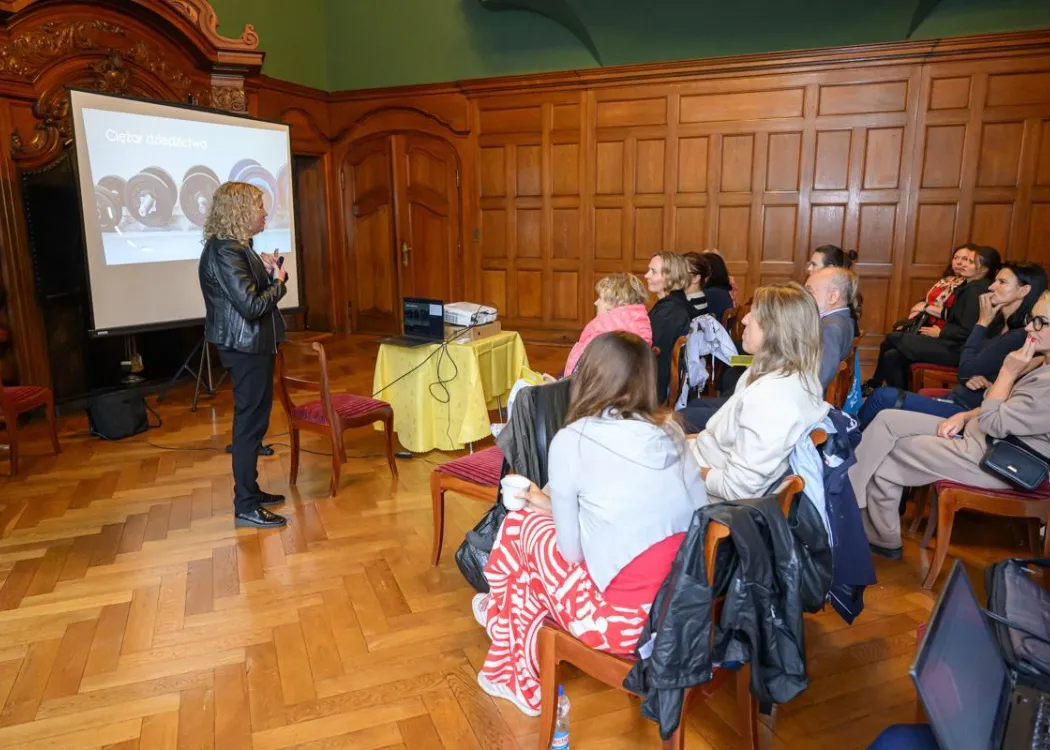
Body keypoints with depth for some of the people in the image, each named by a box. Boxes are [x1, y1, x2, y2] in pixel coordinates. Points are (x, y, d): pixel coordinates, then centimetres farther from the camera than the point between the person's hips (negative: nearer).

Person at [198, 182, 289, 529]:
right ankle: (245, 507, 5)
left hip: (251, 343, 11)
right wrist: (278, 281, -11)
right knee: (250, 422, -4)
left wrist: (266, 270, 0)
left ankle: (250, 490, 29)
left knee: (252, 419, 17)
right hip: (246, 346, -11)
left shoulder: (235, 246, 11)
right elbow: (251, 305, -27)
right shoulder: (225, 252, -21)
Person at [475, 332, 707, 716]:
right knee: (546, 525, 21)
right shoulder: (671, 431, 5)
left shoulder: (571, 440, -9)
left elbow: (571, 550, -1)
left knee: (521, 523, 14)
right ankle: (520, 672, 39)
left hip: (628, 622, -6)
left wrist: (546, 505, 19)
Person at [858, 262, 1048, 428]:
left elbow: (966, 369, -16)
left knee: (884, 397, -18)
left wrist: (982, 323, -6)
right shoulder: (999, 325, 13)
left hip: (969, 411, -9)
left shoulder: (1021, 336, -16)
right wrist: (970, 377, -13)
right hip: (956, 400, 9)